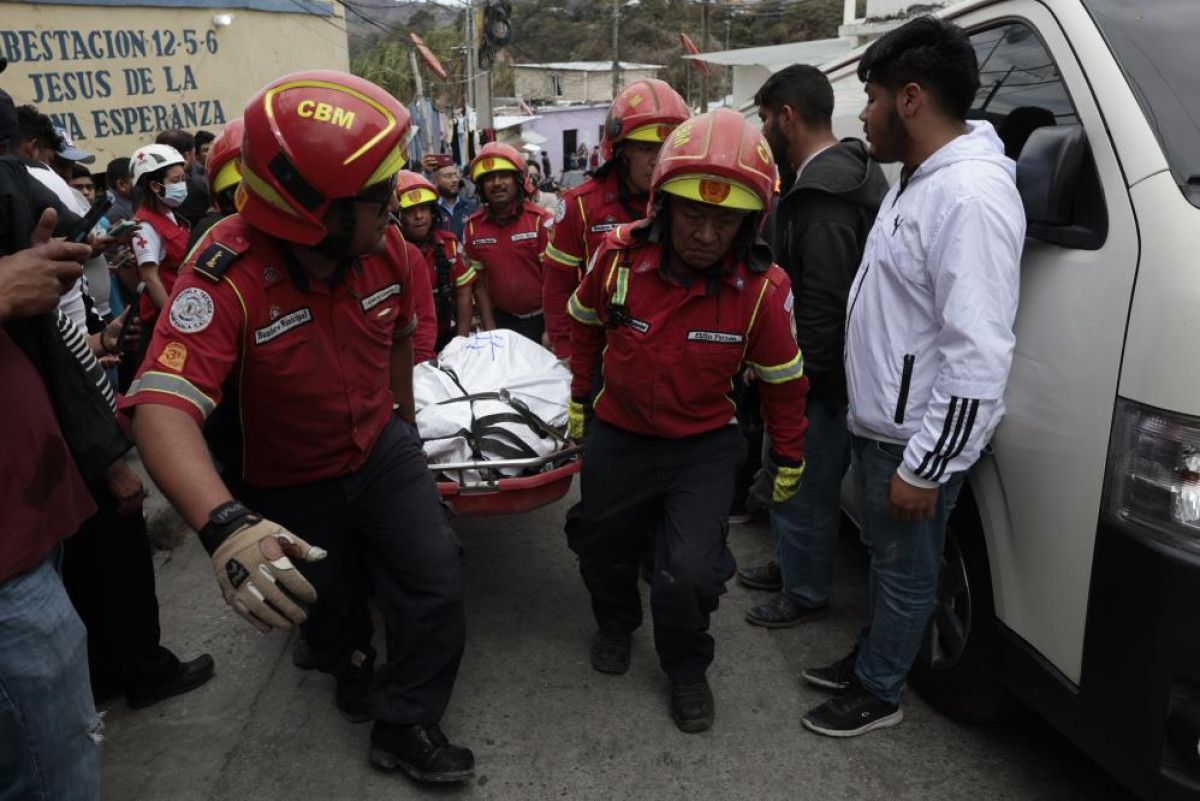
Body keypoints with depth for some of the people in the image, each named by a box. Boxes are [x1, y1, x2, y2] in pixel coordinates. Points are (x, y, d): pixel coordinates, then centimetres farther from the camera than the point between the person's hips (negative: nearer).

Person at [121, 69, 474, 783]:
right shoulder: (227, 275, -33)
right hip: (289, 488, -3)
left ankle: (406, 724, 18)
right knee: (327, 607, 17)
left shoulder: (386, 246, -16)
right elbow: (163, 407, -44)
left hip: (380, 450, 3)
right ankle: (352, 662, 54)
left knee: (436, 581, -5)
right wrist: (224, 525, -60)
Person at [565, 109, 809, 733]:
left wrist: (788, 460, 3)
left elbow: (783, 381, -6)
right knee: (600, 545, 20)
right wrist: (579, 397, 9)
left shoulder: (763, 289, -21)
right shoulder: (619, 255, -19)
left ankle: (687, 668, 20)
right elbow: (584, 323, 3)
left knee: (690, 572, -14)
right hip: (617, 434, 3)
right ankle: (616, 623, 54)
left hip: (705, 446, -2)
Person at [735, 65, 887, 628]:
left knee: (804, 487, 6)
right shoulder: (839, 175, 12)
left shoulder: (824, 196, -24)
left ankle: (805, 592, 25)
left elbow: (824, 306, -27)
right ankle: (790, 565, 43)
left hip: (819, 377, -11)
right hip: (803, 369, 11)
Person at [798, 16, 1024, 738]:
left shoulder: (970, 195, -25)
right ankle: (868, 661, 42)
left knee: (905, 571, 9)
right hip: (878, 423, 9)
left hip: (916, 440, -9)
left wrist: (924, 465, -23)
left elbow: (978, 356, -28)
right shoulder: (920, 180, 9)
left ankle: (876, 694, 28)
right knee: (883, 556, 23)